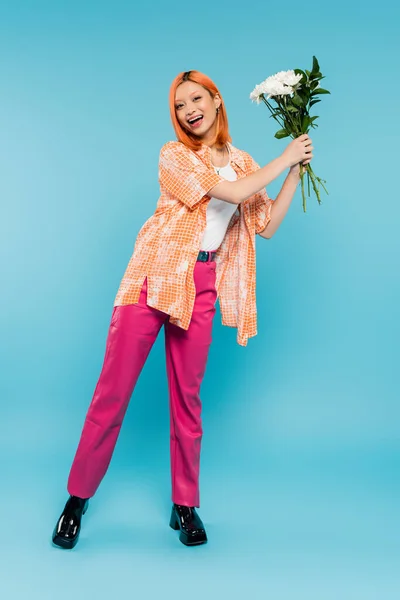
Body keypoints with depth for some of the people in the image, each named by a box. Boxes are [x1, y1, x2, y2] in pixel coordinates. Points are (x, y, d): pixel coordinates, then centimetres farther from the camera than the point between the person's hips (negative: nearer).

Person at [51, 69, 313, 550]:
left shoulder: (244, 164, 15)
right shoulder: (174, 155, -1)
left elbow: (266, 225, 6)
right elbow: (232, 192, -13)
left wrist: (296, 172, 6)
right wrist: (283, 159, -3)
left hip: (200, 289, 4)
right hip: (153, 277, -3)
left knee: (187, 399, 6)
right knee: (112, 393, -2)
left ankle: (185, 505, 21)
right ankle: (77, 498, 14)